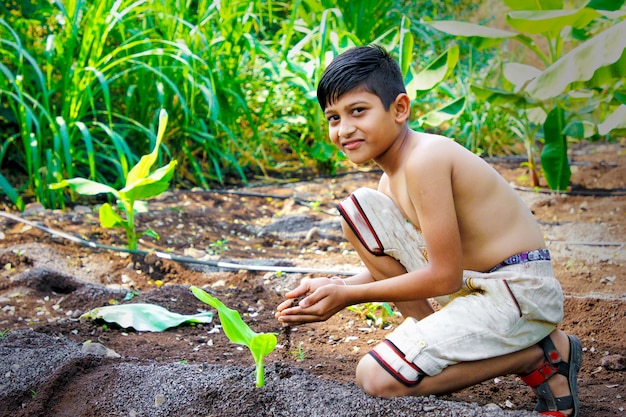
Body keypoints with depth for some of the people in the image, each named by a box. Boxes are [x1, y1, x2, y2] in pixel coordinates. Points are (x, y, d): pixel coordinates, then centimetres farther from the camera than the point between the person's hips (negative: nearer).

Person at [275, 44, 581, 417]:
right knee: (359, 209, 3)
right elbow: (392, 265, 13)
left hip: (521, 291, -9)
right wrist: (332, 288, -2)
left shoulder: (424, 159, -21)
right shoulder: (391, 177, 8)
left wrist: (349, 295, -14)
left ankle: (545, 354, -4)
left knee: (377, 378, -16)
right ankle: (438, 337, 5)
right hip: (467, 284, 9)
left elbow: (444, 276, -21)